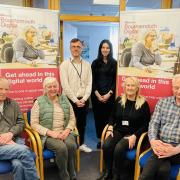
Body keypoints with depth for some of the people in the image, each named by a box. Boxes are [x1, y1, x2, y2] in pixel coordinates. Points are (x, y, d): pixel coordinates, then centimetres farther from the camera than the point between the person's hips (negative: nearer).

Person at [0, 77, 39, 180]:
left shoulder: (13, 104, 15)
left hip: (15, 140, 2)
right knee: (24, 150, -29)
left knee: (18, 164, -30)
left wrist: (10, 133, -9)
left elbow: (21, 122, 12)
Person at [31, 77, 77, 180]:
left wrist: (67, 130, -8)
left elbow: (72, 119, 11)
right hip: (48, 135, -3)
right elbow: (34, 124, -4)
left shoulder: (65, 99, 12)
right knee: (61, 147, -31)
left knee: (71, 145, -29)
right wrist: (50, 132, -15)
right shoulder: (39, 102, 2)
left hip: (64, 132, 3)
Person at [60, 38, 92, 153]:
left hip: (84, 100, 4)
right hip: (70, 100, -3)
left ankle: (81, 144, 31)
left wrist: (84, 98, -9)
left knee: (82, 123, 14)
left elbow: (89, 83, 3)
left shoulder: (87, 65, 7)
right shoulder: (65, 64, -4)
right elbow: (65, 85, -10)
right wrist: (75, 100, -14)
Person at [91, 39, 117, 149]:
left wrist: (109, 94, -10)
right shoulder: (95, 63, 7)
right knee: (98, 117, 5)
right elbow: (93, 80, 3)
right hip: (97, 95, 2)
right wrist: (97, 94, -8)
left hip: (110, 95, -1)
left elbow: (115, 80, -1)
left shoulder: (114, 63, 4)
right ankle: (100, 139, 16)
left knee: (108, 117, -2)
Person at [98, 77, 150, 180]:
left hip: (133, 133, -3)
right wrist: (110, 128, -3)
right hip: (118, 131, 4)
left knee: (119, 149, -31)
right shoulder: (119, 100, 6)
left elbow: (146, 124, -3)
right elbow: (112, 116, 15)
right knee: (106, 146, -26)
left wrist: (135, 136, -15)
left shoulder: (143, 103, -3)